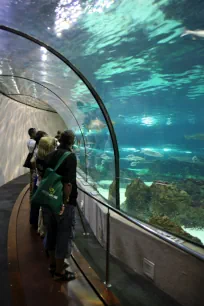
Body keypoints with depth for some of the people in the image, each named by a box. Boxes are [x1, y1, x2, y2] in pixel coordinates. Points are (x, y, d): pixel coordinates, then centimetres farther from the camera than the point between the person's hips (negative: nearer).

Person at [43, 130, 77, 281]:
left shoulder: (50, 155, 7)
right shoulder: (70, 156, -16)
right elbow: (68, 183, -24)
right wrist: (65, 202, -17)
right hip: (65, 203, -8)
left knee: (52, 232, 20)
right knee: (64, 235, 5)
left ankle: (53, 264, 36)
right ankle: (59, 271, 18)